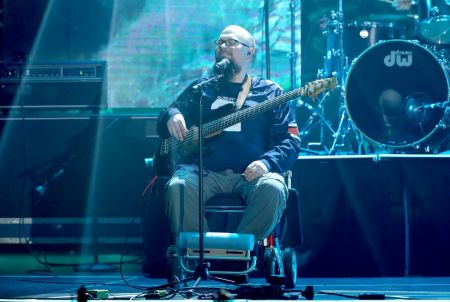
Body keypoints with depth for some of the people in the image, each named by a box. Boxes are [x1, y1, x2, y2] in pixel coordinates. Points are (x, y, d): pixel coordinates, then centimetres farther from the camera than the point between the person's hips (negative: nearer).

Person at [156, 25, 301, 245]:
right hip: (204, 170, 1)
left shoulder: (270, 92, 16)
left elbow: (290, 141, 7)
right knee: (178, 187, -32)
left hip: (251, 174, -1)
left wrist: (267, 163, -14)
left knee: (272, 189, -34)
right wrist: (171, 117, -7)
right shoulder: (201, 89, 23)